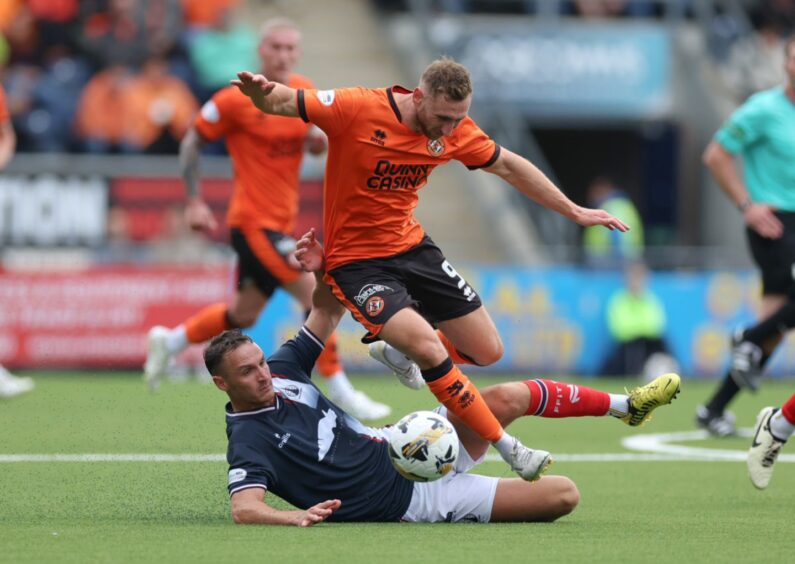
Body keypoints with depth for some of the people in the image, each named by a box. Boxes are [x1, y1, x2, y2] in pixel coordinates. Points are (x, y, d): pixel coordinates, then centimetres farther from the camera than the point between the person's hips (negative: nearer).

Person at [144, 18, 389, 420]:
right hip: (254, 219, -8)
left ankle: (168, 342, 35)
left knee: (243, 315, 16)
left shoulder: (305, 92, 5)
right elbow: (192, 141, -3)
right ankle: (339, 392, -8)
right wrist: (194, 202, -5)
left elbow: (316, 144, 18)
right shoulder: (236, 100, -12)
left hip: (280, 220, 8)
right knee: (315, 294, -15)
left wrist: (321, 139, -7)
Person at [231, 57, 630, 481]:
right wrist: (260, 91, -47)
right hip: (354, 260, -7)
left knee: (487, 351, 5)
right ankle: (507, 449, -13)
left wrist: (574, 212, 14)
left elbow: (507, 166, 10)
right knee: (429, 348, -26)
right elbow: (280, 102, -22)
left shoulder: (454, 130, -6)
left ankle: (396, 350, 33)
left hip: (411, 247, 7)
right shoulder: (357, 110, -23)